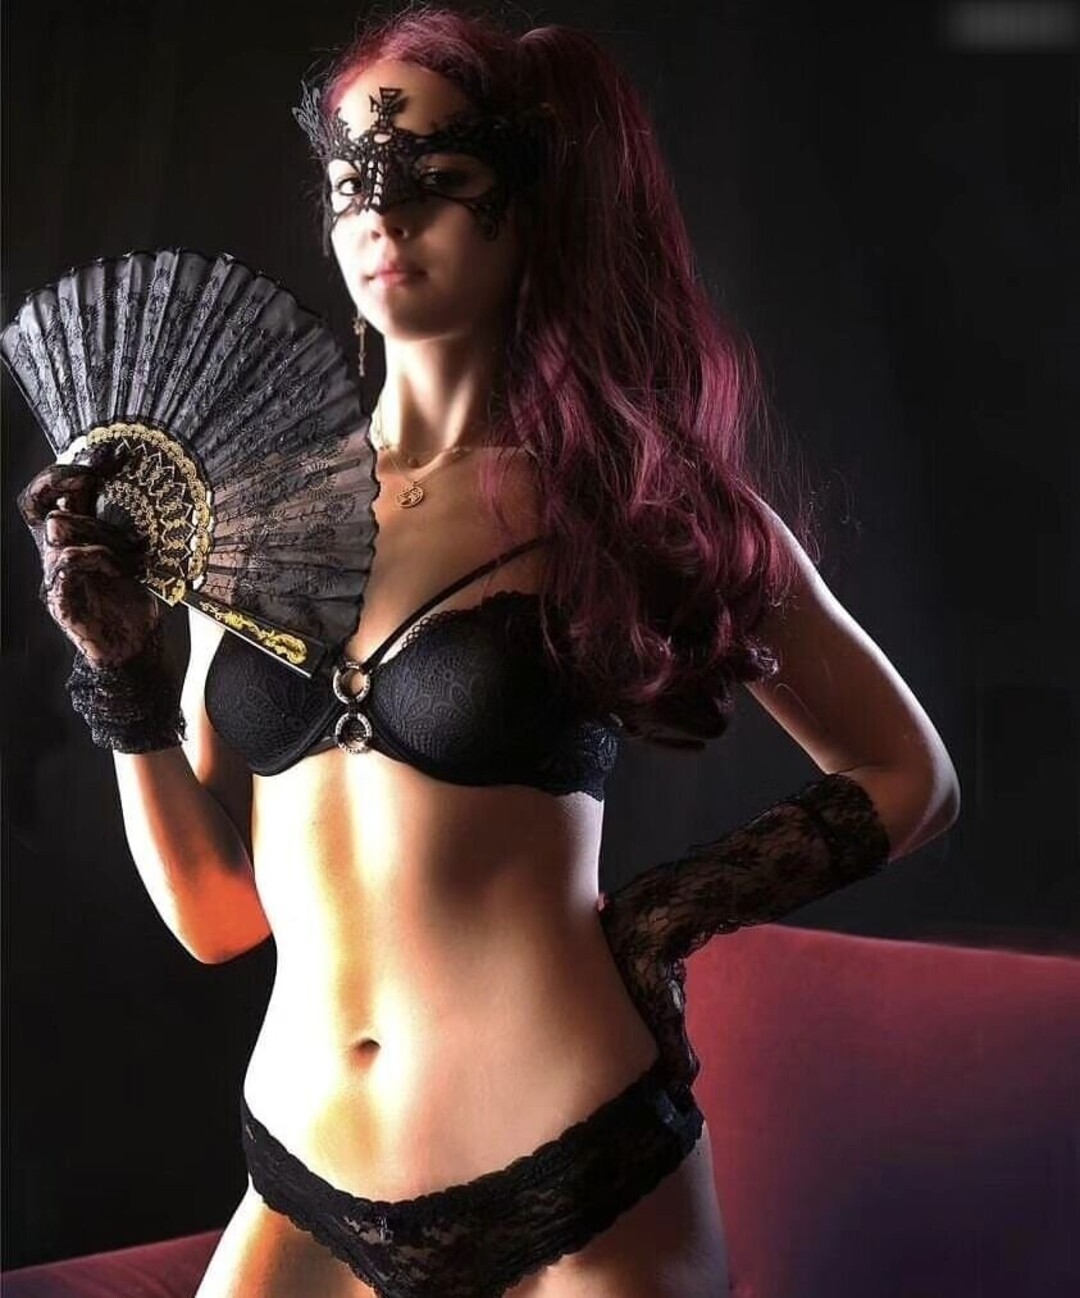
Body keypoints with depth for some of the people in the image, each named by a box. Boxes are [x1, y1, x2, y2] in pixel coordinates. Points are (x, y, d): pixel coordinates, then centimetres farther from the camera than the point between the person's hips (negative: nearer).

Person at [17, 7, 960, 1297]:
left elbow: (909, 777, 3)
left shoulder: (637, 496, -7)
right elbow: (217, 912, 5)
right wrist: (125, 674, -6)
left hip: (575, 1194, -3)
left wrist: (677, 907, -8)